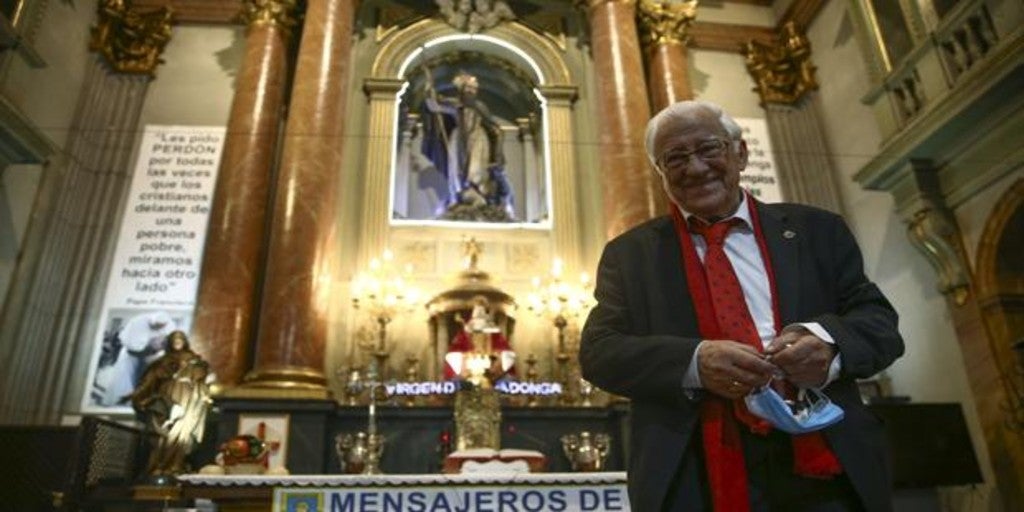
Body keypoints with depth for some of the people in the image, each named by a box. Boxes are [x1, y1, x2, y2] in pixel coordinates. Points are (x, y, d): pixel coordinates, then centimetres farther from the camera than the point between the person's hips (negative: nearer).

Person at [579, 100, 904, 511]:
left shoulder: (814, 230, 11)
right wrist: (694, 362, -19)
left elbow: (879, 320, 8)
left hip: (825, 465, 2)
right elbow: (598, 350, -1)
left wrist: (829, 340, -16)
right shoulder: (630, 253, 8)